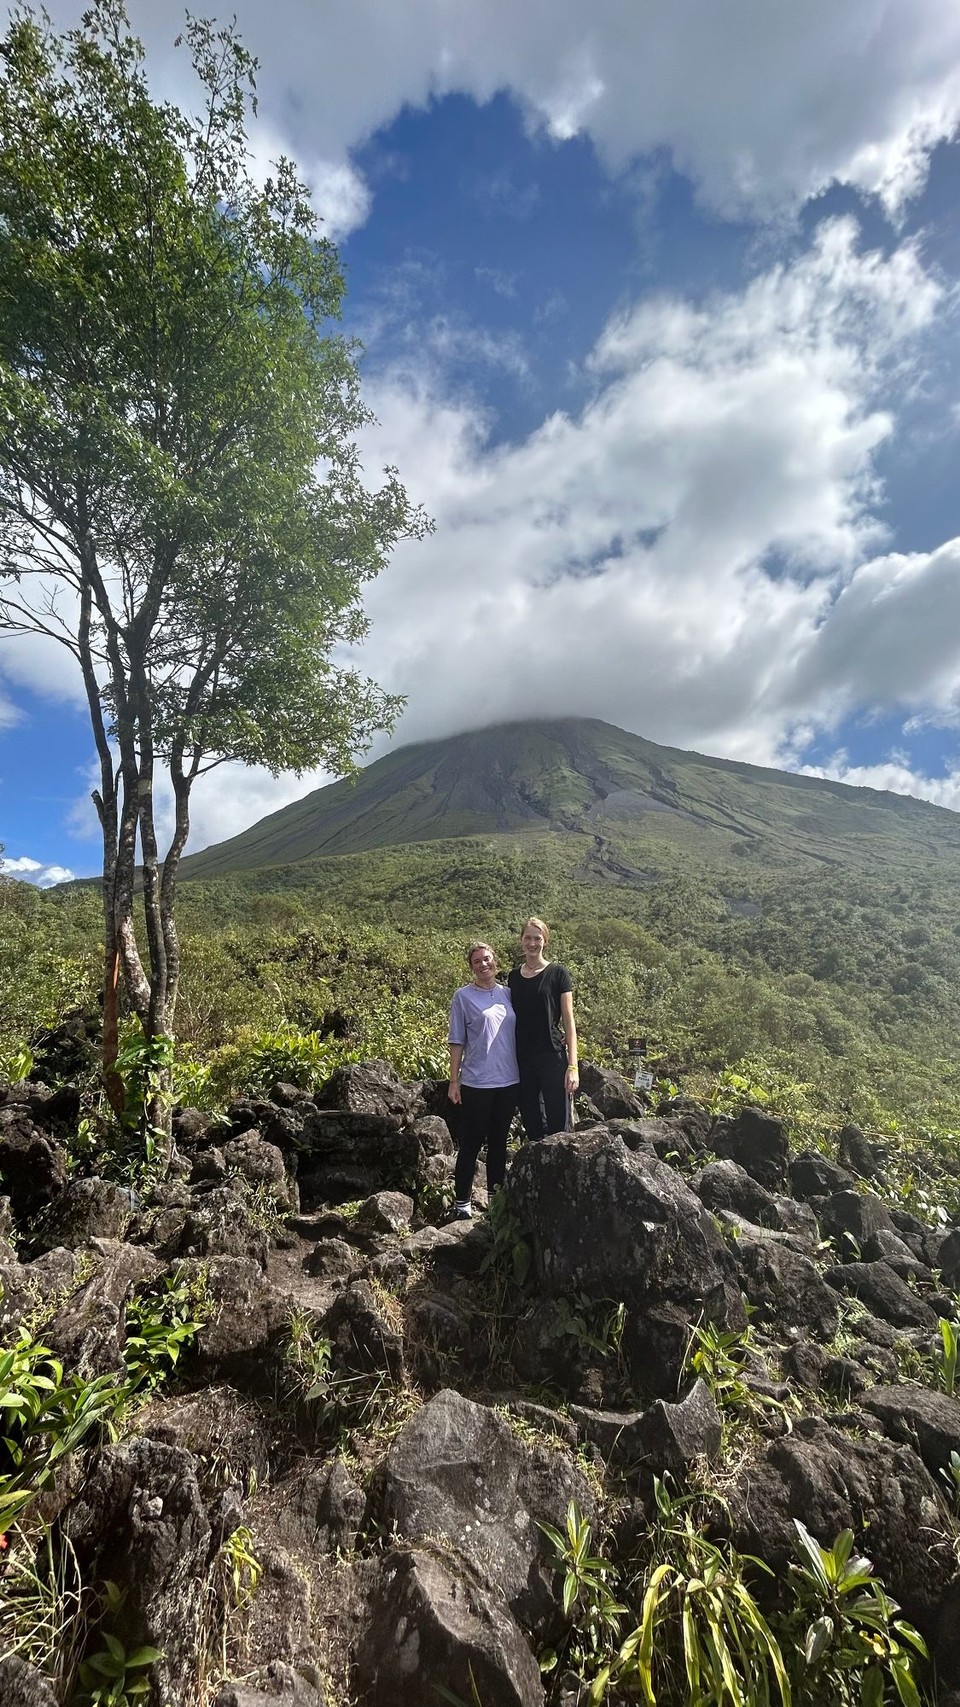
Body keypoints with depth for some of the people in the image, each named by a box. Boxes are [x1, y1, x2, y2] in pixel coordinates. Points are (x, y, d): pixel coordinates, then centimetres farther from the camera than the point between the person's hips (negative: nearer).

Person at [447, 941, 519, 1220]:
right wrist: (454, 1081, -5)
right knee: (472, 1143, 4)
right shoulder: (464, 996, -4)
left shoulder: (508, 994, 6)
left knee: (499, 1141, 16)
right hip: (477, 1082, -4)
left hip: (508, 1081, 4)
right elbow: (457, 1042, -3)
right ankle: (462, 1201, 16)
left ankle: (496, 1195, 29)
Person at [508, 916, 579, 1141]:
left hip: (552, 1057, -4)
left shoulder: (557, 974, -4)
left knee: (557, 1123, -1)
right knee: (530, 1123, 12)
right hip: (521, 1059, 4)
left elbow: (568, 1021, -5)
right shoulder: (514, 976, 8)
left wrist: (572, 1065, -10)